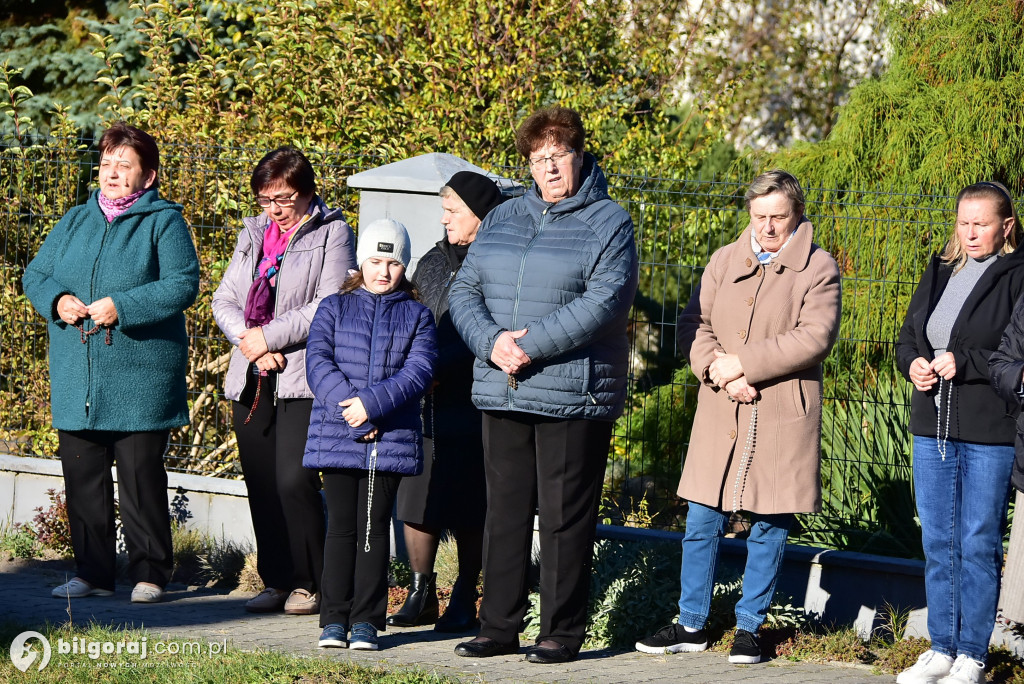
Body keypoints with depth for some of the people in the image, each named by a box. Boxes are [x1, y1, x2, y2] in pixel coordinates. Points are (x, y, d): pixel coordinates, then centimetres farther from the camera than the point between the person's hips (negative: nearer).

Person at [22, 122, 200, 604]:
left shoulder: (163, 221, 0)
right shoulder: (75, 221, 16)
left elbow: (183, 285, -11)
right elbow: (35, 274, 17)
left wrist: (121, 306, -18)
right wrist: (57, 300, -5)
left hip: (140, 377, -5)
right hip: (77, 378, 5)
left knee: (141, 477, -2)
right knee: (81, 475, 5)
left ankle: (149, 574, 8)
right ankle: (92, 573, 13)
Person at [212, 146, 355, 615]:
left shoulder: (332, 234, 0)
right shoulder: (252, 233, 18)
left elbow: (330, 307, -11)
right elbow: (224, 298, 13)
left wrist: (268, 337, -11)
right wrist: (247, 339, -6)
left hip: (304, 378, -6)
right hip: (251, 379, 6)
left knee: (294, 480, -13)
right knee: (261, 484, 5)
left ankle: (310, 584, -2)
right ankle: (276, 581, 13)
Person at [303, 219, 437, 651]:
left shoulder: (417, 316, 8)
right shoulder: (334, 308, 9)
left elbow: (418, 372, -5)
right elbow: (318, 361, -3)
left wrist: (373, 403, -18)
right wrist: (348, 406, -16)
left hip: (392, 438, 0)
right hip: (337, 437, 0)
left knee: (374, 526, 2)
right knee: (342, 525, 3)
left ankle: (367, 621, 5)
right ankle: (334, 620, 7)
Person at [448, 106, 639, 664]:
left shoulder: (608, 222, -1)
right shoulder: (502, 219, 16)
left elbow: (605, 302, -14)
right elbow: (464, 292, 10)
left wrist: (531, 345, -19)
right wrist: (492, 343, -10)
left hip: (573, 394, -5)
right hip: (501, 392, 5)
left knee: (566, 515, -1)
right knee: (505, 511, 9)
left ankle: (563, 632, 6)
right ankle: (498, 627, 16)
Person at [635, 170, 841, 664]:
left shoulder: (818, 268, -1)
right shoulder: (724, 261, 12)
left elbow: (815, 337, -13)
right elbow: (693, 324, 8)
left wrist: (742, 363, -15)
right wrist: (718, 372, -11)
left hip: (782, 418, -4)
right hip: (721, 415, 4)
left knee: (769, 526, 3)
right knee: (702, 521, 5)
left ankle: (749, 627, 14)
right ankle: (692, 625, 15)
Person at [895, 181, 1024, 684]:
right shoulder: (940, 273, 14)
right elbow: (907, 336, 19)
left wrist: (964, 363, -19)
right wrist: (913, 363, -2)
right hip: (933, 428, 6)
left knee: (978, 545, 0)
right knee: (937, 543, 11)